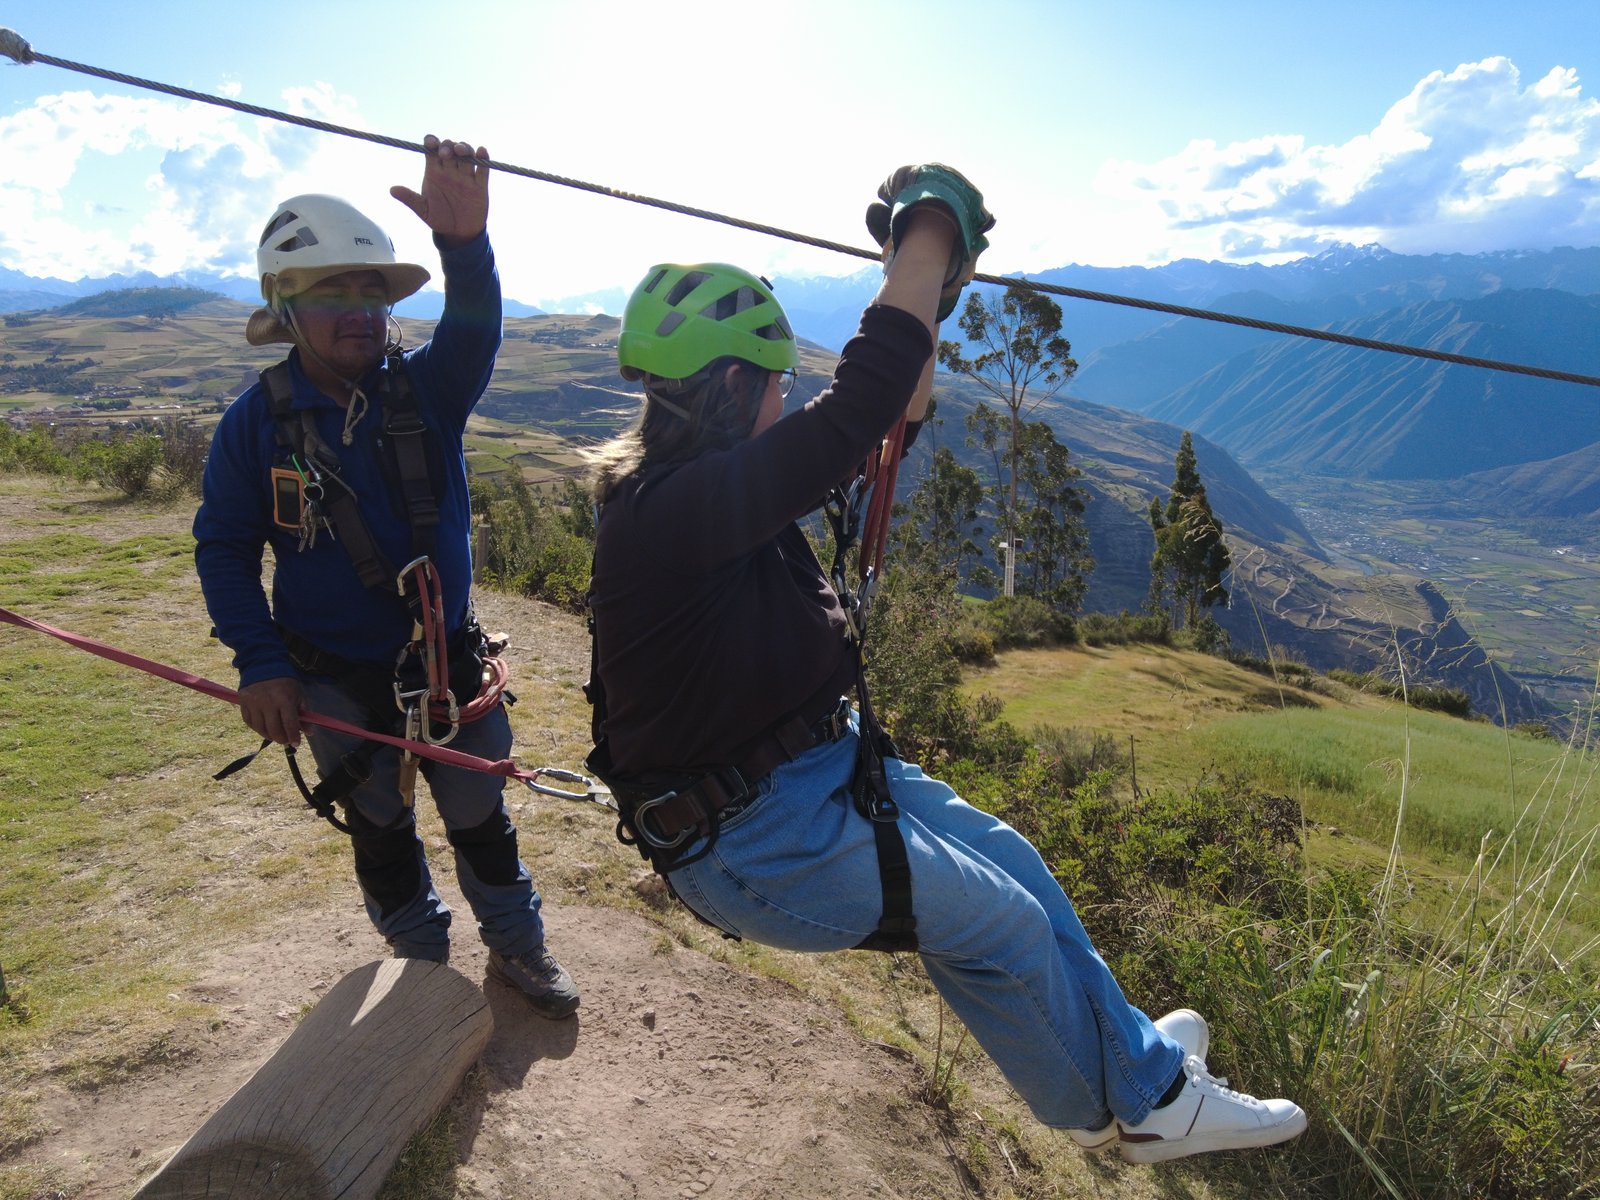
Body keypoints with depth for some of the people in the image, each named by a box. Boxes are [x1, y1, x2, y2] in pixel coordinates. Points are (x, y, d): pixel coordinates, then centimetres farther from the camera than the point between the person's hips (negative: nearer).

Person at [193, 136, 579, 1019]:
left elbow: (473, 329, -30)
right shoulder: (257, 420, -10)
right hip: (337, 680, 0)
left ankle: (516, 946, 39)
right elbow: (223, 547, -5)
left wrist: (465, 243, -51)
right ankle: (426, 968, 38)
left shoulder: (426, 387, -9)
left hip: (448, 662, 1)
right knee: (381, 832, 15)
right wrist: (259, 664, -14)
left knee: (480, 816, 15)